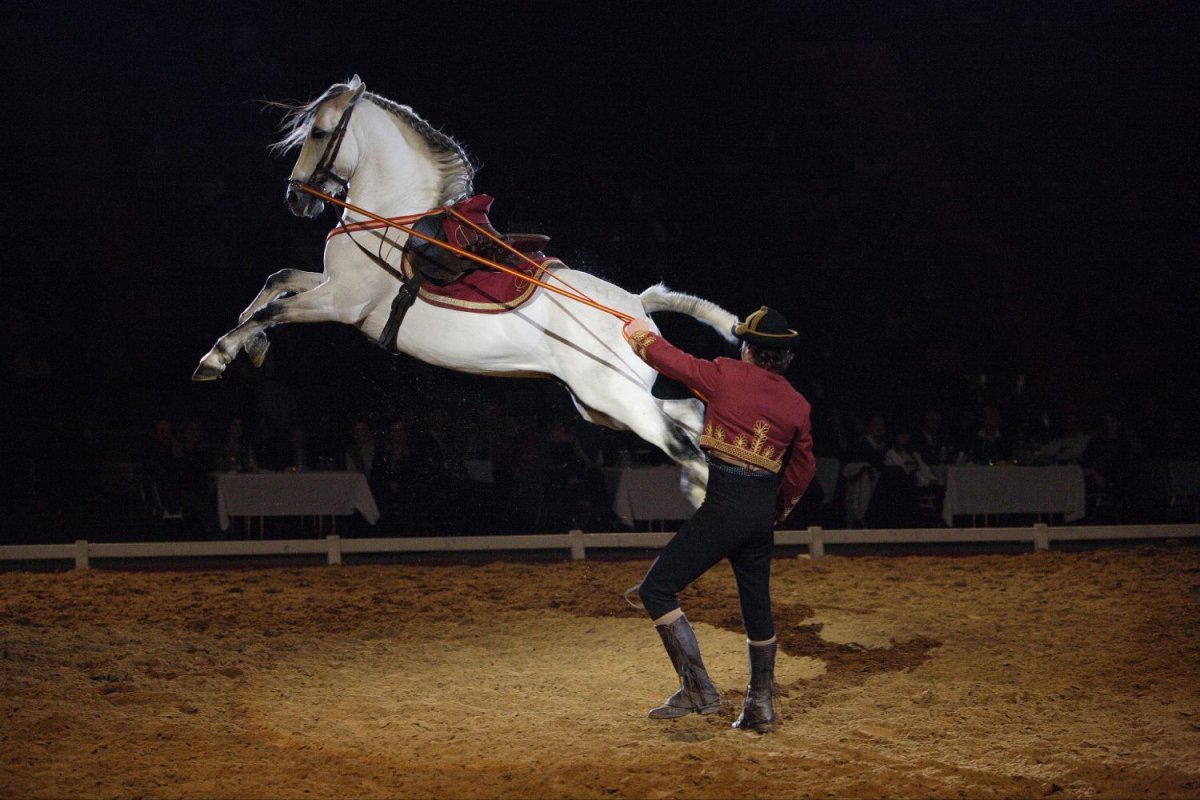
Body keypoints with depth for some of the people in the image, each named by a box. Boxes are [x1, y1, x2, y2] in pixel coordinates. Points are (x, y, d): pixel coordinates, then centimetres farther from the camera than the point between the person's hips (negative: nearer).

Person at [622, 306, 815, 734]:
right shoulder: (797, 405, 9)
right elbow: (803, 467, 18)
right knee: (756, 606, 19)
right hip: (764, 510, 7)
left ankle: (697, 688, -10)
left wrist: (639, 334, 23)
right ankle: (761, 706, 24)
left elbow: (673, 361, 3)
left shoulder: (729, 375, -6)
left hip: (724, 504, -7)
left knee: (656, 589, -2)